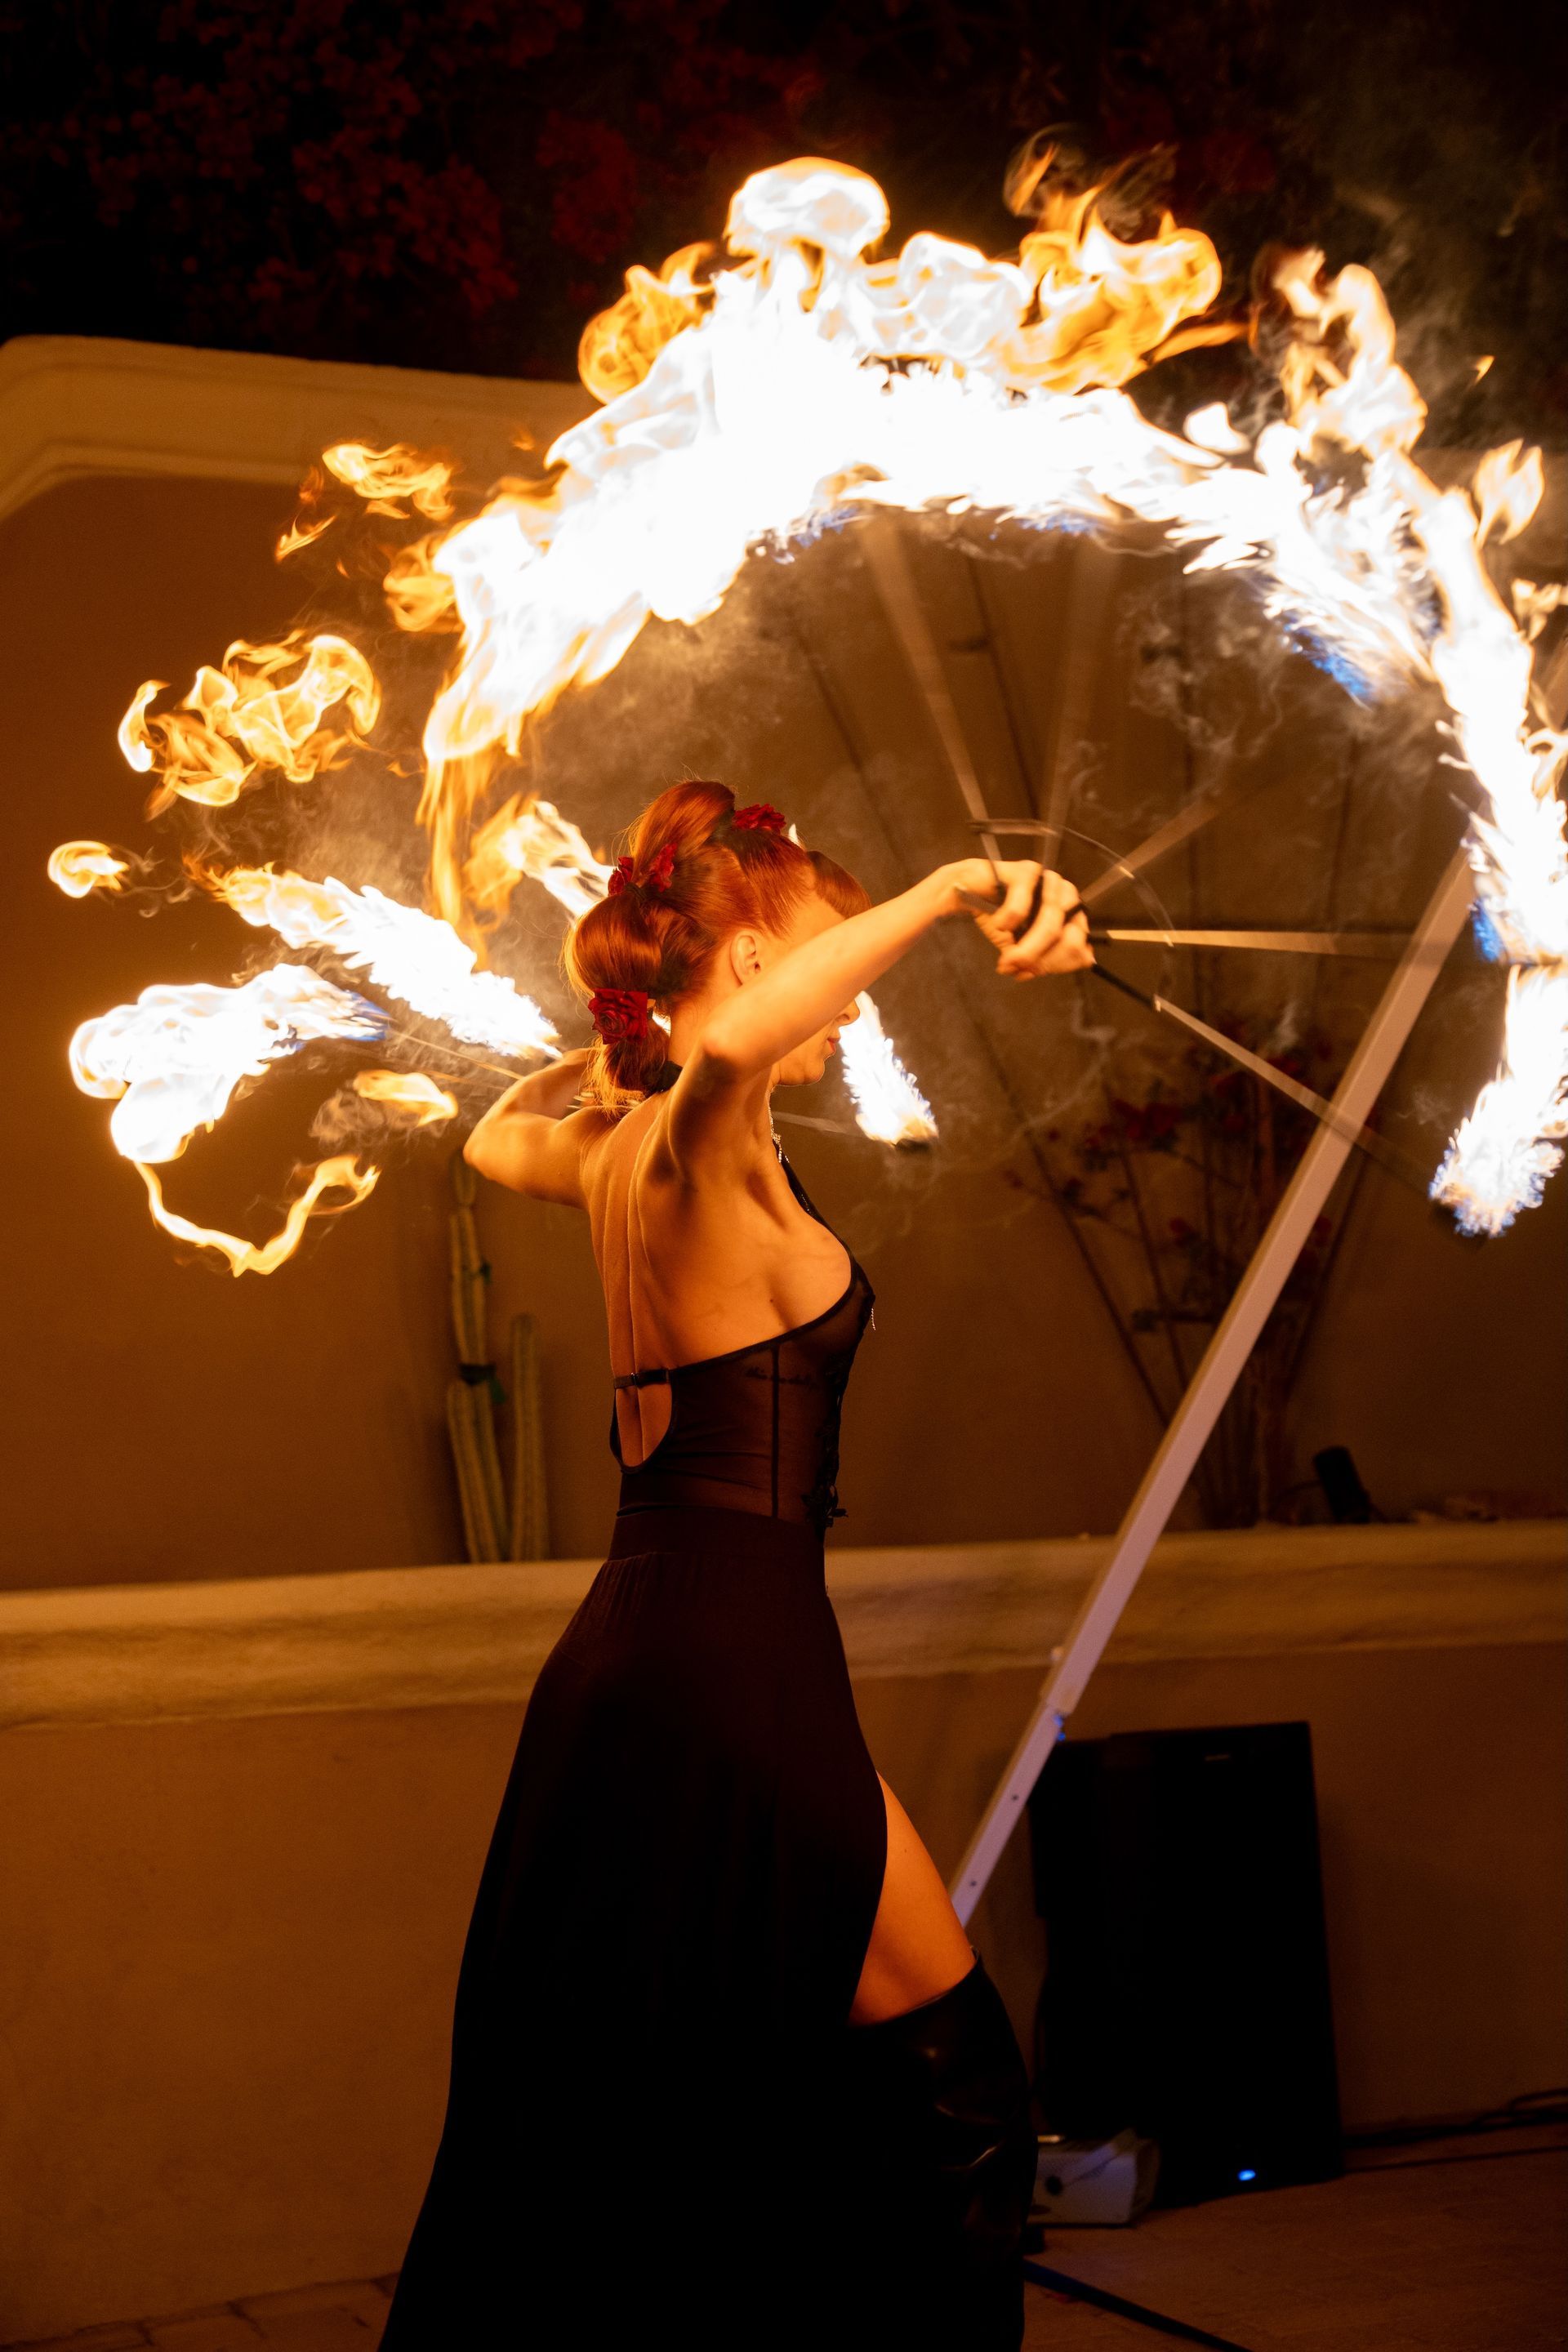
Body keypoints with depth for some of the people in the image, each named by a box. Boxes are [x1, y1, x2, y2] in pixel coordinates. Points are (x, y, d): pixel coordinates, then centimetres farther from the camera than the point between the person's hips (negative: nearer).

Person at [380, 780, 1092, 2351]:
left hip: (636, 1655, 9)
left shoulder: (612, 1146, 12)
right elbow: (733, 1043, -40)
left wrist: (615, 1042, 39)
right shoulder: (699, 1148, -14)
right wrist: (951, 890, -40)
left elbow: (498, 1136, 36)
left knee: (615, 2138, 18)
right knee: (959, 2096, 0)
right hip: (729, 1675, -9)